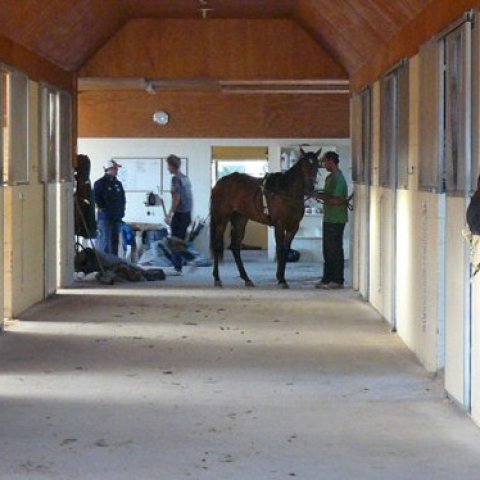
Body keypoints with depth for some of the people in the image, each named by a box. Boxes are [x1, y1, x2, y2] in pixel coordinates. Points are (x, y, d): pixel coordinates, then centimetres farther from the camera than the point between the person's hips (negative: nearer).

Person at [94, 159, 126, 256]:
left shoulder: (118, 184, 16)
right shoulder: (100, 183, -6)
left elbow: (122, 199, 23)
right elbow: (96, 199, -11)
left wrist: (122, 211, 13)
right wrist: (101, 208, -11)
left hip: (117, 218, 7)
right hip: (105, 217, -7)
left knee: (115, 241, 10)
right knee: (105, 242, -10)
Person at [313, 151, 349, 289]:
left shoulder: (338, 179, -18)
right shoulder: (330, 178, 14)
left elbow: (336, 200, -24)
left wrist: (321, 197, -13)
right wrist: (320, 195, 5)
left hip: (336, 220, -10)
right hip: (329, 219, 10)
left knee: (335, 250, -4)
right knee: (328, 250, 14)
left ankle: (338, 281, 2)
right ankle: (327, 279, 21)